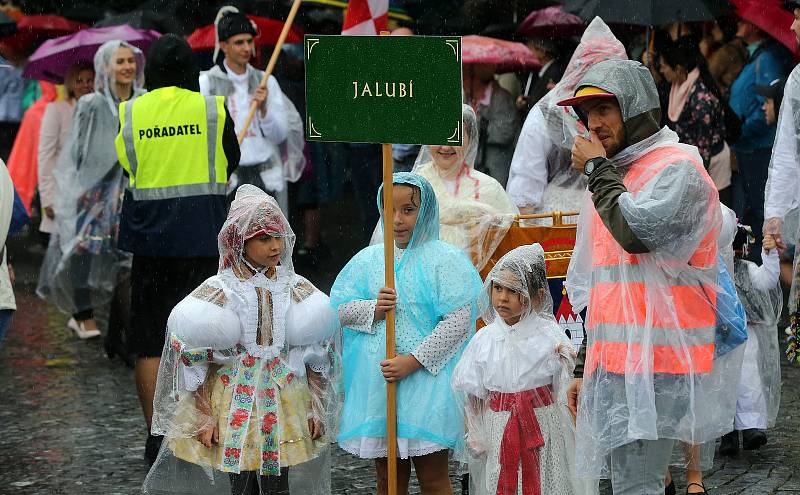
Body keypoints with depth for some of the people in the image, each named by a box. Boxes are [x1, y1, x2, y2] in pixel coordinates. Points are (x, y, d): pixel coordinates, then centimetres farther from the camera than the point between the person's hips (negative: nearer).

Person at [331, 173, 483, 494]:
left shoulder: (445, 260, -5)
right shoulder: (367, 260, 10)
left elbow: (459, 321, -13)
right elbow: (338, 307, 10)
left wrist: (412, 361, -18)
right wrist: (372, 309, -10)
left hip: (427, 380, -4)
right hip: (376, 381, 4)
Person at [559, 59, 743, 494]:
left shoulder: (677, 167, -4)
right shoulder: (614, 178, 24)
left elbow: (637, 231, -22)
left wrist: (598, 169, -6)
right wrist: (585, 369, 23)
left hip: (654, 360, -9)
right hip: (615, 362, 9)